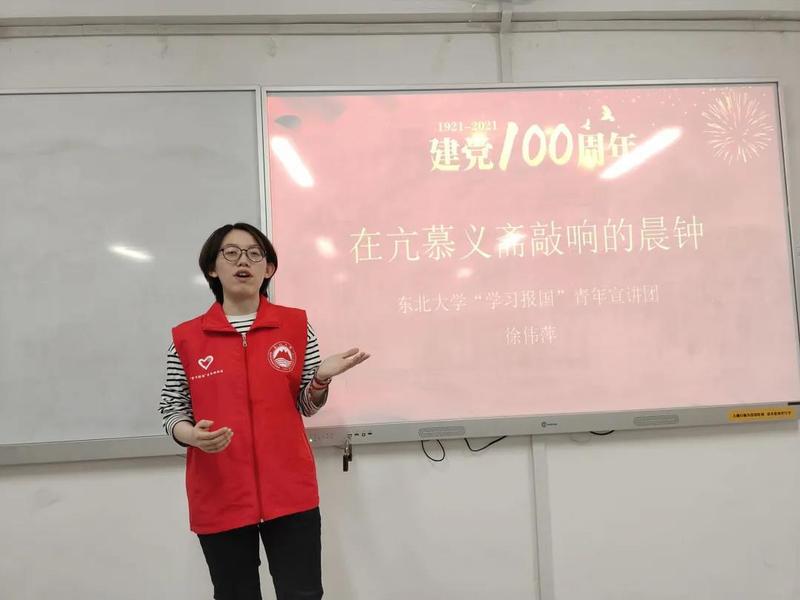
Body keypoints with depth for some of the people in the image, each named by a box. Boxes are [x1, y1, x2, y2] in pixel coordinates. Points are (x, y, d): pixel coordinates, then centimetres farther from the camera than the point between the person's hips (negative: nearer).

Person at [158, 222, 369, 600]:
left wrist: (320, 379, -15)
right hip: (219, 498, 1)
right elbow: (172, 410, 6)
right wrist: (190, 435, -16)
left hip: (290, 492, 0)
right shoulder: (185, 338, 1)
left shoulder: (296, 325, 2)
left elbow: (306, 407, 6)